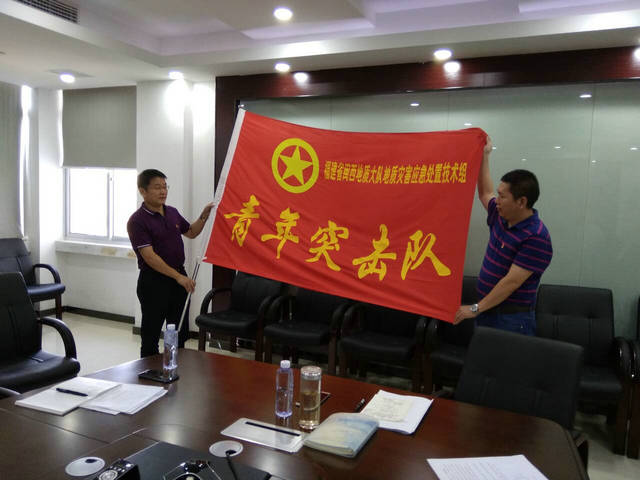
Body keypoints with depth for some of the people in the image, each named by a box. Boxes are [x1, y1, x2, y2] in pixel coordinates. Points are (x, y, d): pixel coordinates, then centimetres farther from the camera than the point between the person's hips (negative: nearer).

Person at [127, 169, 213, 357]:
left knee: (180, 333, 16)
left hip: (179, 277, 7)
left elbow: (191, 232, 22)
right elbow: (149, 257, -21)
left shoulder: (172, 212, 7)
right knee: (151, 334, 6)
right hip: (153, 281, -7)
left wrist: (204, 215, 6)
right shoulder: (137, 220, -15)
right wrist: (178, 277, -24)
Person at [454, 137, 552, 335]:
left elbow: (511, 282, -23)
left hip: (512, 318, -8)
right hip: (487, 310, 8)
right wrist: (484, 156, 21)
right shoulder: (501, 218, 4)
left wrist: (476, 308, -22)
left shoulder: (536, 237, -20)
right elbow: (485, 194, 24)